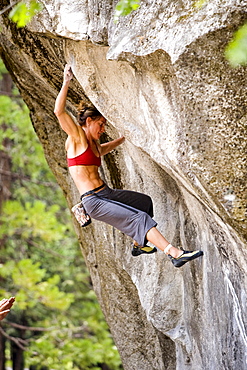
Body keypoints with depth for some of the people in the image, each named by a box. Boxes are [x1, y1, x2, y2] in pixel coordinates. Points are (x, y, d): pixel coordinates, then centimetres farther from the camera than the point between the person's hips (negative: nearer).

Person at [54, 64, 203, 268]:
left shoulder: (95, 145, 16)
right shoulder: (76, 137, -8)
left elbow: (107, 147, 41)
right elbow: (59, 111, -22)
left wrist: (125, 138, 51)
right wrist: (66, 82, -24)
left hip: (106, 193, 10)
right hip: (94, 200, -10)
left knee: (144, 201, 28)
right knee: (139, 218, -21)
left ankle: (138, 245, 38)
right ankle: (175, 253, -30)